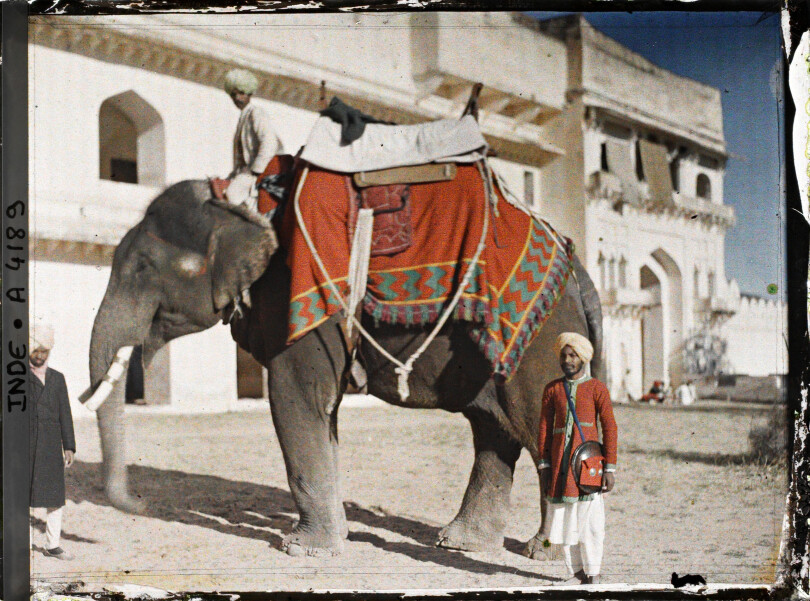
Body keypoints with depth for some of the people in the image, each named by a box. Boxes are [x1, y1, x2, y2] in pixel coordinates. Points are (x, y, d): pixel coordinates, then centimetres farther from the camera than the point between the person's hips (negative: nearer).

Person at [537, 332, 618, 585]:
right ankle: (576, 572, 13)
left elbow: (609, 428, 0)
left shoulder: (597, 389, 3)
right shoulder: (552, 389, 11)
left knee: (590, 516, -7)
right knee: (563, 517, 2)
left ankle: (593, 574, 3)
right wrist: (544, 465, 5)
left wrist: (610, 468, -7)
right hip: (560, 460, 3)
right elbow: (544, 428, 11)